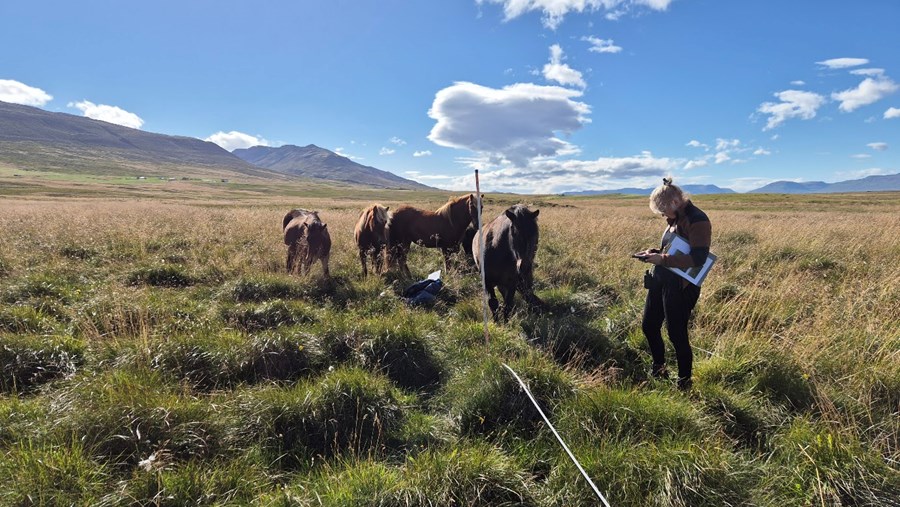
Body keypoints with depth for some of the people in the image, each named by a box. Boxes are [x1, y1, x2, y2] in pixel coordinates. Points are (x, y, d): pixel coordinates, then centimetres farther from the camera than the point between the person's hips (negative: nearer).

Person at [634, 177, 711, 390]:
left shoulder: (697, 221, -18)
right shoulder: (675, 219, 9)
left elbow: (698, 258, -24)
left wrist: (662, 259, -25)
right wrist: (654, 253, 3)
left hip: (680, 286, -9)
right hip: (659, 279, 9)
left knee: (677, 334, 3)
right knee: (649, 326, 16)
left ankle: (684, 381, 24)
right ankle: (659, 369, 38)